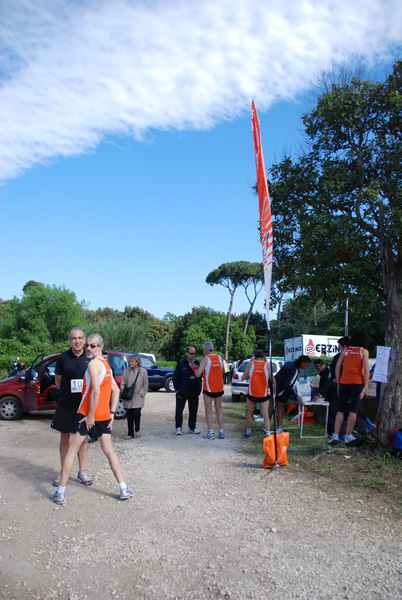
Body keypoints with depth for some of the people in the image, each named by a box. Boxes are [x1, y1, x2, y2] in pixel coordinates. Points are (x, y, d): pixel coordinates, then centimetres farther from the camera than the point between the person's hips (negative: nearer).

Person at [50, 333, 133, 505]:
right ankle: (124, 490, 13)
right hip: (104, 416, 7)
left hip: (88, 415, -7)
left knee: (72, 450, 4)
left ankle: (60, 493, 9)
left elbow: (96, 391, -22)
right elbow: (115, 390, 15)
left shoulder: (93, 363, -13)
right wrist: (112, 413, 13)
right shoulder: (106, 365, 13)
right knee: (109, 451, 13)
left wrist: (90, 415, -18)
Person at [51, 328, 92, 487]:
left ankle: (82, 472, 20)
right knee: (65, 439, 10)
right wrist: (68, 393, 0)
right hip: (66, 406, 0)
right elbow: (57, 380, 8)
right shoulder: (63, 358, -3)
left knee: (83, 438, 9)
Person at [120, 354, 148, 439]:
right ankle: (130, 434, 19)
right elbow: (122, 384, 9)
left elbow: (145, 385, 4)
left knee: (136, 413, -16)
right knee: (129, 416, 5)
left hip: (138, 398, -3)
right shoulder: (126, 371, 6)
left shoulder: (143, 371, -1)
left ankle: (137, 430, 10)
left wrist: (141, 394, -5)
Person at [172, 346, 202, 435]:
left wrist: (198, 390, 7)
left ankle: (192, 428, 20)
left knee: (193, 410, 9)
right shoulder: (181, 363, -4)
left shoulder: (197, 363, 7)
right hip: (182, 391, -3)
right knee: (179, 410, 2)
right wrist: (177, 389, -6)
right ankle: (179, 428, 14)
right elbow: (175, 377, -2)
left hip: (194, 392, 3)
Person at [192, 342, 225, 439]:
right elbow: (222, 372, 12)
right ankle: (221, 432, 13)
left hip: (208, 388, -4)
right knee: (219, 410, 13)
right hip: (219, 388, 5)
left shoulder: (205, 359, -10)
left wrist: (194, 367, 2)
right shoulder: (220, 358, 5)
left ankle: (210, 432, 1)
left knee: (208, 411, 4)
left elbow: (198, 374, -15)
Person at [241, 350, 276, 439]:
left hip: (252, 393, 0)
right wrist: (274, 392, 14)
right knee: (265, 415, 4)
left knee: (249, 414, 14)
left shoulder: (250, 363, -2)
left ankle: (248, 434, 23)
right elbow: (273, 380, 0)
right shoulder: (266, 365, 0)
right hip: (264, 394, 0)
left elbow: (243, 378, 2)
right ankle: (268, 434, -3)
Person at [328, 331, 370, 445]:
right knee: (353, 411, 4)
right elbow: (366, 370, -8)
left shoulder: (346, 350, 10)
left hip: (344, 383, 3)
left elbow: (337, 367, 8)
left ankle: (335, 435, 0)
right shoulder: (364, 351, 0)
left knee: (341, 410, 7)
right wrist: (365, 386, -6)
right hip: (357, 383, -3)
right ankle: (348, 436, 7)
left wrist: (338, 383, 13)